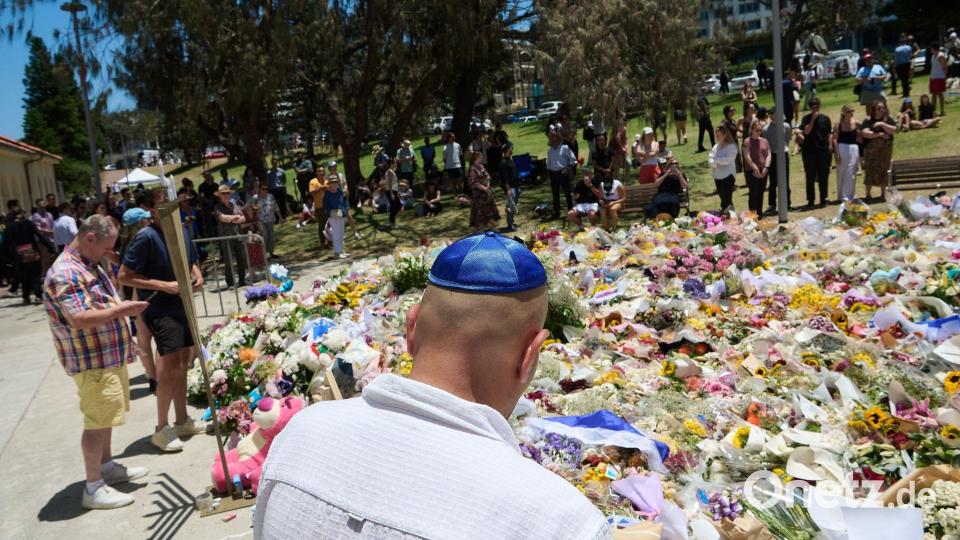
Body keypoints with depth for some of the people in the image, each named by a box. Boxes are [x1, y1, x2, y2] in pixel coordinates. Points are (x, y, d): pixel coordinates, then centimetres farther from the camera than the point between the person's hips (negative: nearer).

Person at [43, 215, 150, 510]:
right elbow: (81, 319, -29)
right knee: (97, 422, -3)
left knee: (106, 416, 20)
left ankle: (107, 466, 35)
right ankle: (93, 488, 7)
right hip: (92, 361, -10)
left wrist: (122, 307, 8)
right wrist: (119, 310, -21)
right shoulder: (65, 273, -21)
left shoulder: (89, 265, 13)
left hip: (110, 355, 10)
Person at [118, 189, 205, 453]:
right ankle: (161, 429, 3)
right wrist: (163, 285, -21)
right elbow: (124, 276, -16)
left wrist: (197, 275, 1)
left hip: (183, 305, 8)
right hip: (160, 309, -8)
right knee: (171, 366, -12)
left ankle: (182, 421, 28)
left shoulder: (182, 231, 6)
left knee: (183, 363, 14)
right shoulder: (146, 237, -15)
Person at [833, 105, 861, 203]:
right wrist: (836, 154, -13)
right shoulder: (839, 125, -2)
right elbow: (835, 140, -7)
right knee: (841, 174, 4)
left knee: (851, 175, 1)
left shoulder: (856, 124, 2)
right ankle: (841, 196, 14)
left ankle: (848, 196, 7)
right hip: (842, 149, -2)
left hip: (853, 149, 2)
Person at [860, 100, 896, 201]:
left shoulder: (888, 119, 7)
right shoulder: (868, 120, 1)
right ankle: (868, 194, 1)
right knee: (870, 170, -5)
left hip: (885, 150, 2)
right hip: (871, 150, -2)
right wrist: (880, 134, -12)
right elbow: (865, 133, -12)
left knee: (883, 170, 4)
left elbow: (894, 130, -6)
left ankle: (883, 193, 13)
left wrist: (882, 124, -18)